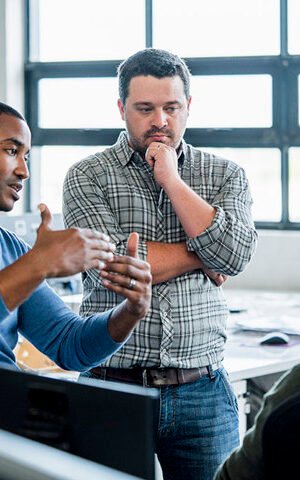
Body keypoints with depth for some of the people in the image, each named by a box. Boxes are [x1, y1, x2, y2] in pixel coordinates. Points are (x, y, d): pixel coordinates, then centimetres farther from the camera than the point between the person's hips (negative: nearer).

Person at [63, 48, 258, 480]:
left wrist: (172, 180, -7)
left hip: (203, 392, 2)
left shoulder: (225, 176, 8)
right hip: (113, 386, -1)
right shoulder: (87, 177, 2)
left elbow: (234, 257, -9)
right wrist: (200, 257, -5)